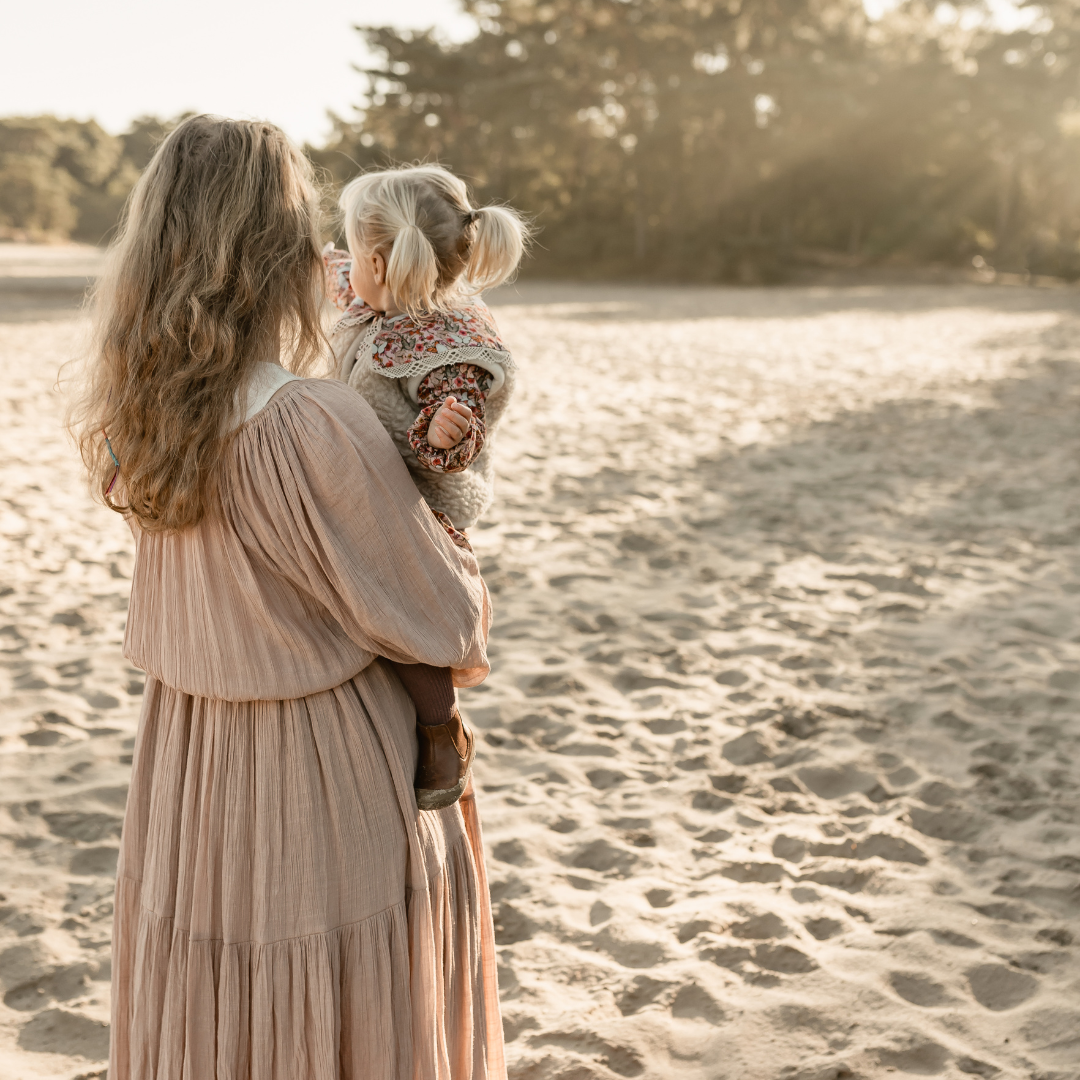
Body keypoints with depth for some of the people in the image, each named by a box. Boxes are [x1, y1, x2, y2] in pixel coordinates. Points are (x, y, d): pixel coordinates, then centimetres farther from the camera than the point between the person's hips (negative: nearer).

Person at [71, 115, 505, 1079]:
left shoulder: (143, 418, -6)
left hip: (187, 766, 7)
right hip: (331, 776, -6)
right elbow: (440, 620, -18)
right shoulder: (315, 428, -27)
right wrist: (470, 635, 5)